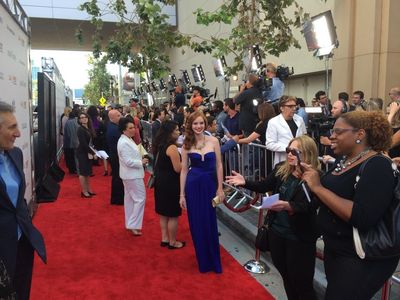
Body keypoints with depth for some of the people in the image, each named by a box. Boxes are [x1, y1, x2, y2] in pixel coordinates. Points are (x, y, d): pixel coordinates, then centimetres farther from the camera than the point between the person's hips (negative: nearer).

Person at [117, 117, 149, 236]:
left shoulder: (128, 139, 8)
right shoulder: (124, 143, -23)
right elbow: (128, 161, -27)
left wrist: (141, 160, 5)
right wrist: (141, 162, -15)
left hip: (130, 174, 11)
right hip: (132, 175, -11)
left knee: (129, 198, 17)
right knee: (140, 198, -6)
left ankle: (130, 223, 28)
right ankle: (133, 225, 0)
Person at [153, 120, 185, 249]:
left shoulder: (160, 145, 7)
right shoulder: (172, 147, -20)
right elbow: (178, 169, -22)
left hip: (161, 181, 9)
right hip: (170, 183, -9)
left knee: (164, 212, 19)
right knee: (173, 214, 5)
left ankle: (164, 238, 31)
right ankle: (172, 242, 18)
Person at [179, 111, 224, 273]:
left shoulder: (213, 141, -2)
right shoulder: (187, 144, 0)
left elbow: (219, 165, 1)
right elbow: (184, 170, 2)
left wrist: (220, 188, -2)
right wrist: (182, 194, 1)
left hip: (210, 184, 0)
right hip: (193, 185, 0)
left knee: (210, 222, 8)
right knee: (197, 223, 7)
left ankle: (214, 261, 29)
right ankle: (203, 261, 27)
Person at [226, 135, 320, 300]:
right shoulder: (281, 169, -2)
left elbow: (309, 207, -26)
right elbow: (263, 186, 7)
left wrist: (287, 206, -41)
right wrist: (245, 182, -7)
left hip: (300, 237, -6)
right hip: (277, 231, 6)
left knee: (302, 282, 8)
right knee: (285, 274, 23)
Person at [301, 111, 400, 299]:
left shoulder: (377, 166, -21)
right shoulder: (342, 159, 4)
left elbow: (362, 219, -33)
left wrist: (318, 187, -28)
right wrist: (312, 178, -3)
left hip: (363, 259, -8)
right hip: (334, 249, 8)